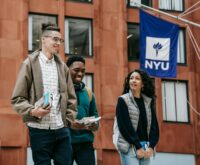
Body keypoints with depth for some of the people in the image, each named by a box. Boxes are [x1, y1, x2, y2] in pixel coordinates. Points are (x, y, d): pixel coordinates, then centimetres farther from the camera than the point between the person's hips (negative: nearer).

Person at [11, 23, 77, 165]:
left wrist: (69, 120, 6)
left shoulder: (63, 66, 13)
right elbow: (17, 99, -3)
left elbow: (71, 98, 18)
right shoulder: (30, 64, 0)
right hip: (40, 130, -4)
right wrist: (32, 111, -19)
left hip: (62, 129, 4)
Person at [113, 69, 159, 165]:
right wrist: (138, 146, -13)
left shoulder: (148, 101, 14)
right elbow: (124, 126, -7)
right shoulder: (123, 100, 1)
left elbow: (154, 125, 10)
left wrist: (151, 146, -4)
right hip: (129, 146, -4)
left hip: (145, 147, 5)